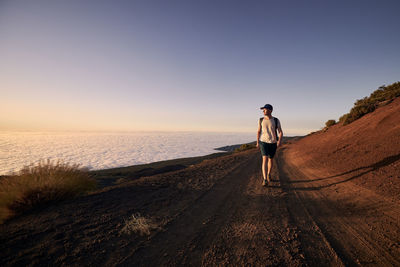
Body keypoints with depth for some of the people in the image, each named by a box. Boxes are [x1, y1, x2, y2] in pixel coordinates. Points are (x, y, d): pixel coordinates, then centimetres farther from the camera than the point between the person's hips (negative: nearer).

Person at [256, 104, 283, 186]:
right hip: (263, 142, -1)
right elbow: (258, 131, 7)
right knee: (265, 159, -17)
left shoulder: (276, 120, -5)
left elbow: (281, 132, -6)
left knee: (271, 159, 16)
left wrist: (280, 141, -23)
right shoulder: (261, 120, -2)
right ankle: (265, 179, -20)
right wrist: (257, 142, 6)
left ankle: (269, 174, 39)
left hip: (273, 143, 1)